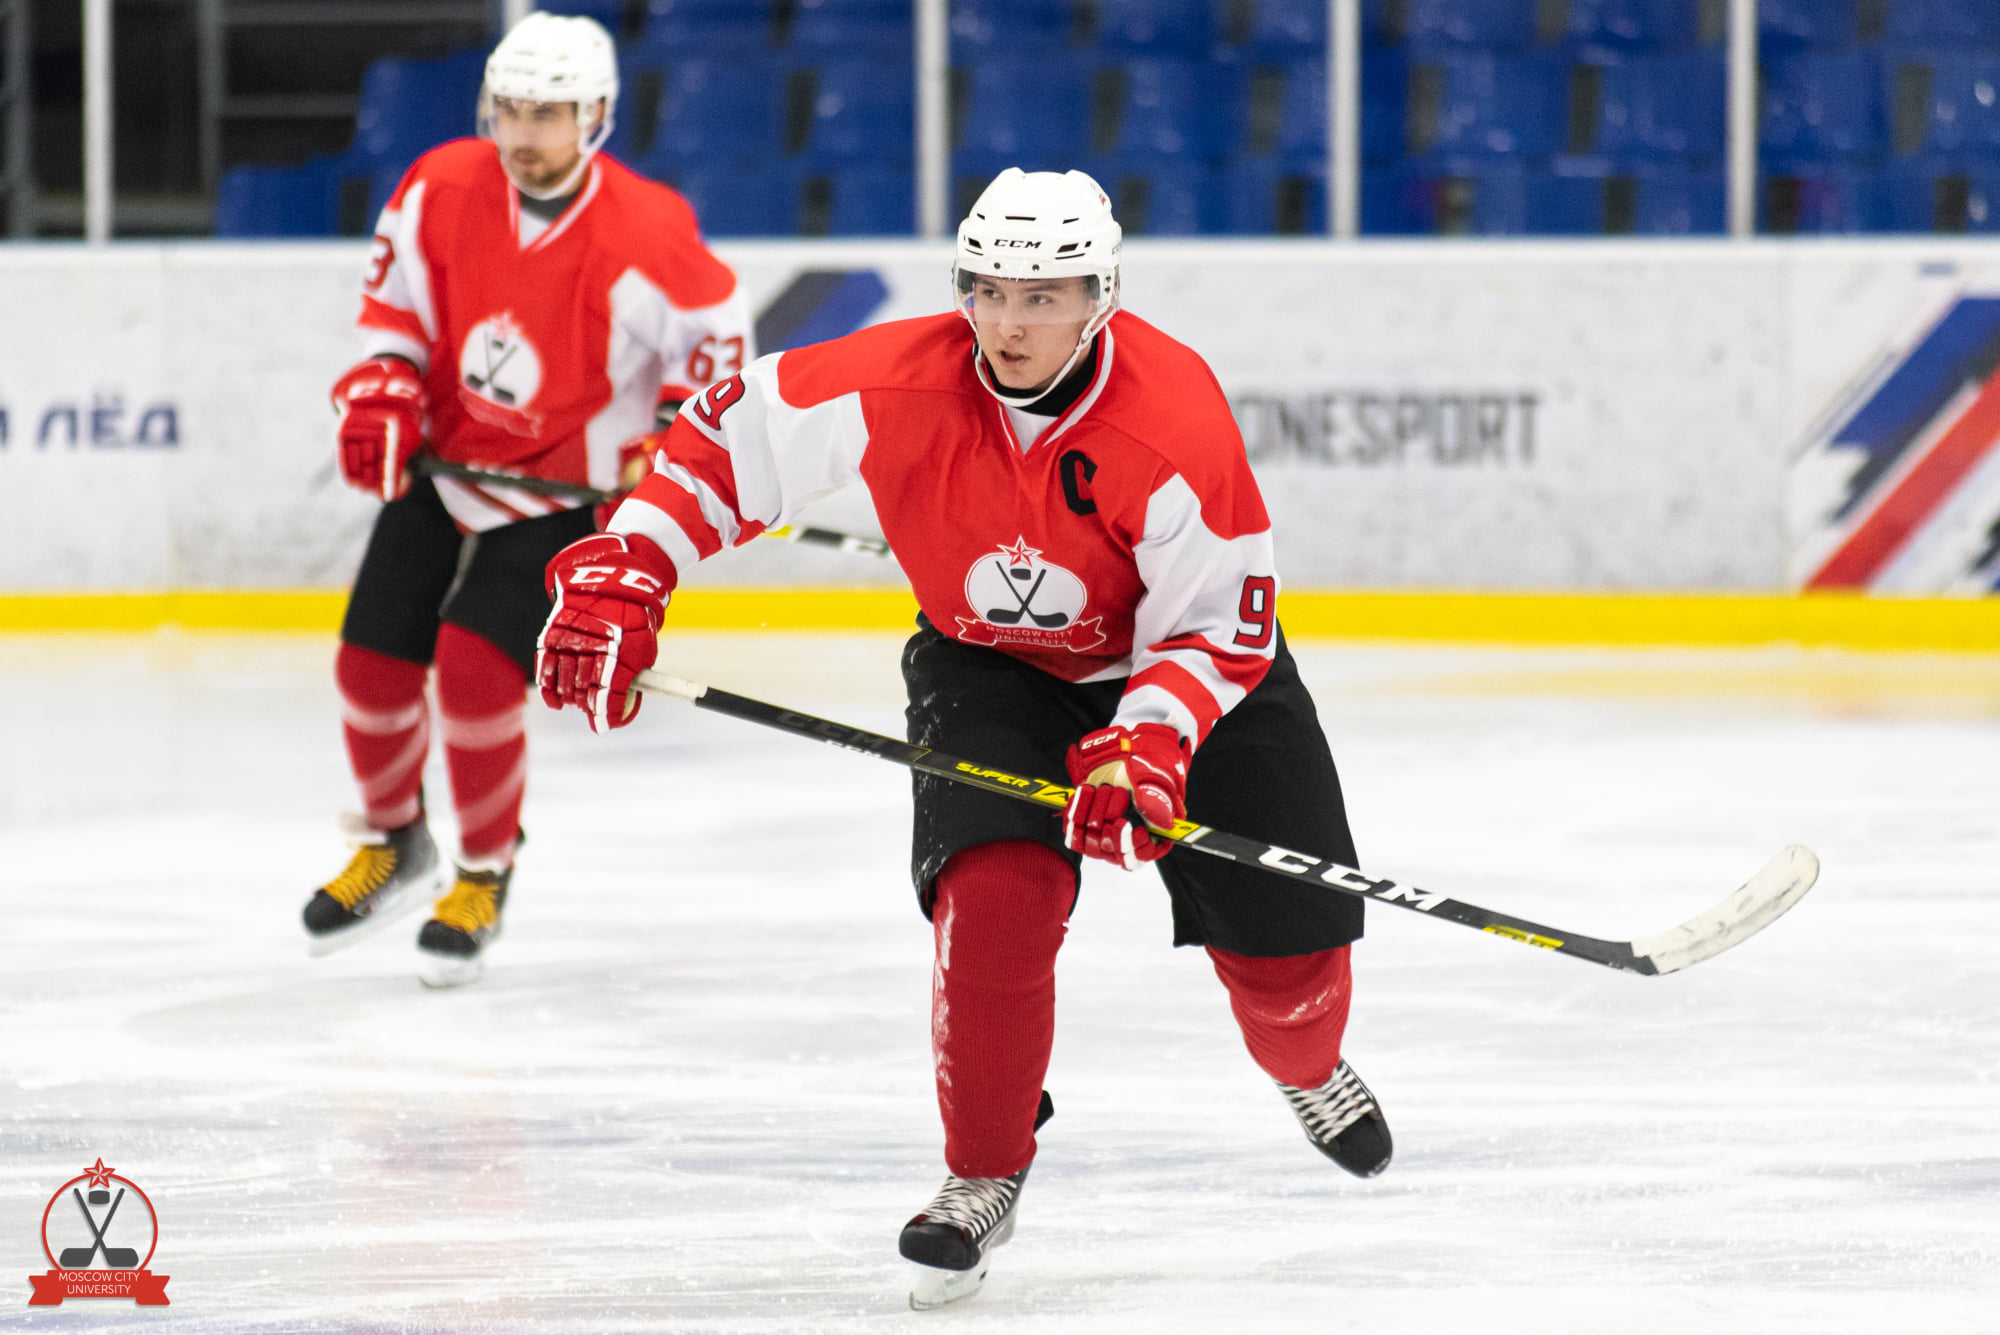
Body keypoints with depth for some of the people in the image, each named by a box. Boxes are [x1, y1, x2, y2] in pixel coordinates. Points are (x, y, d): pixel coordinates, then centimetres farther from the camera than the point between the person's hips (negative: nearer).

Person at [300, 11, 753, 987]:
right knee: (373, 666, 2)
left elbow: (715, 334, -10)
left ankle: (485, 876, 3)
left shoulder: (642, 237, -24)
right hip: (439, 465, 5)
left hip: (564, 489, -5)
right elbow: (394, 303, 4)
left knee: (475, 670, -20)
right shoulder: (441, 191, -11)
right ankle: (392, 846, 31)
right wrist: (379, 394, -11)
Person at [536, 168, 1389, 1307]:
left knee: (1286, 934, 2)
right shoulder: (901, 382, -26)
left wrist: (1146, 749, -39)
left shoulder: (1175, 419, -32)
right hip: (989, 664, 1)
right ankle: (986, 1178, -5)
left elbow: (1217, 624, -25)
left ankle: (1311, 1069, 41)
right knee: (997, 895, -24)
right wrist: (619, 574, -20)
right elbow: (733, 433, -14)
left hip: (1175, 664, -1)